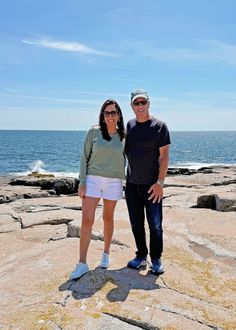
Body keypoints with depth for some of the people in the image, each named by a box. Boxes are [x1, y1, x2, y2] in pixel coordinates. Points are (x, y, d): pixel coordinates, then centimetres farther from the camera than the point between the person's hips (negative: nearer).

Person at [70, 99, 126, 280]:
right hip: (92, 180, -1)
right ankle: (82, 263, 3)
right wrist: (82, 182, -6)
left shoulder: (123, 136, 3)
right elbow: (85, 158, 0)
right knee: (87, 221, -6)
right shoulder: (94, 132, -1)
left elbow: (124, 159, 12)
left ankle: (106, 253, 33)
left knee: (108, 218, 13)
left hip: (114, 182, 1)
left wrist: (126, 182, 8)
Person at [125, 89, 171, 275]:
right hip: (131, 184, 5)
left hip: (151, 185, -4)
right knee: (136, 224, 12)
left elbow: (164, 155, -10)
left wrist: (160, 182, -15)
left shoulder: (159, 126, -6)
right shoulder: (129, 125, 8)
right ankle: (141, 257, 27)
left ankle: (156, 260, 19)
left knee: (155, 225, 2)